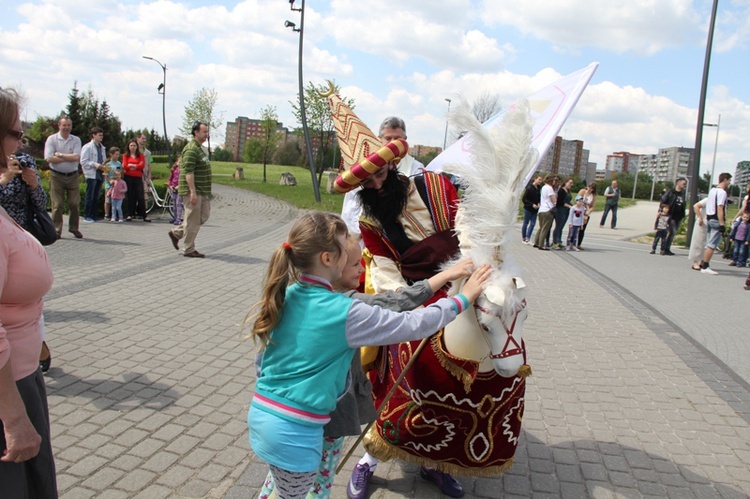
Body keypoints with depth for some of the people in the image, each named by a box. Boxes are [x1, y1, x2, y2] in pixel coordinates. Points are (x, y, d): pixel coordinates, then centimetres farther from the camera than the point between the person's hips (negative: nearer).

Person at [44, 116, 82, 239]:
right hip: (56, 176, -2)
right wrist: (69, 157, -10)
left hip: (72, 175, 2)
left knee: (74, 203, 3)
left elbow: (77, 157, -10)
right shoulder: (51, 139, -1)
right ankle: (57, 230, 7)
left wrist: (60, 154, -11)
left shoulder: (76, 140, 5)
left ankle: (74, 228, 16)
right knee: (57, 204, 0)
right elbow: (49, 159, -12)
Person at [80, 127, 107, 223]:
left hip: (100, 174, 6)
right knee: (89, 196, -3)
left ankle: (94, 215, 14)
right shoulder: (87, 147, -4)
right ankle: (87, 216, 3)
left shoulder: (101, 147, 16)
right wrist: (95, 165, -19)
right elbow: (83, 161, -9)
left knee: (96, 197, 9)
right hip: (91, 175, -6)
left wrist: (104, 167, 3)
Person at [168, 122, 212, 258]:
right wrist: (193, 192, -27)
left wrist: (206, 192, 24)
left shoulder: (200, 148, 17)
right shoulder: (191, 149, -15)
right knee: (193, 220, -3)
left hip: (202, 191, 10)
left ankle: (176, 233, 25)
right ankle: (189, 250, 8)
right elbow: (188, 171, -22)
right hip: (193, 191, -10)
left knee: (204, 216, 13)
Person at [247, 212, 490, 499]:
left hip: (260, 414, 6)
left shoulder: (285, 296, -2)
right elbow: (413, 325, -15)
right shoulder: (346, 313, -22)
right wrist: (463, 298, -3)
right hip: (293, 432, -6)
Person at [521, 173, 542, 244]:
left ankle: (527, 238, 8)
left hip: (535, 209, 6)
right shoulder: (529, 188, -17)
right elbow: (524, 199, -15)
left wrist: (538, 203, -5)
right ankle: (524, 238, 16)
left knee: (533, 223, 3)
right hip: (528, 209, -6)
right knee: (526, 223, 6)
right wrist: (532, 204, -20)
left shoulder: (539, 188, 2)